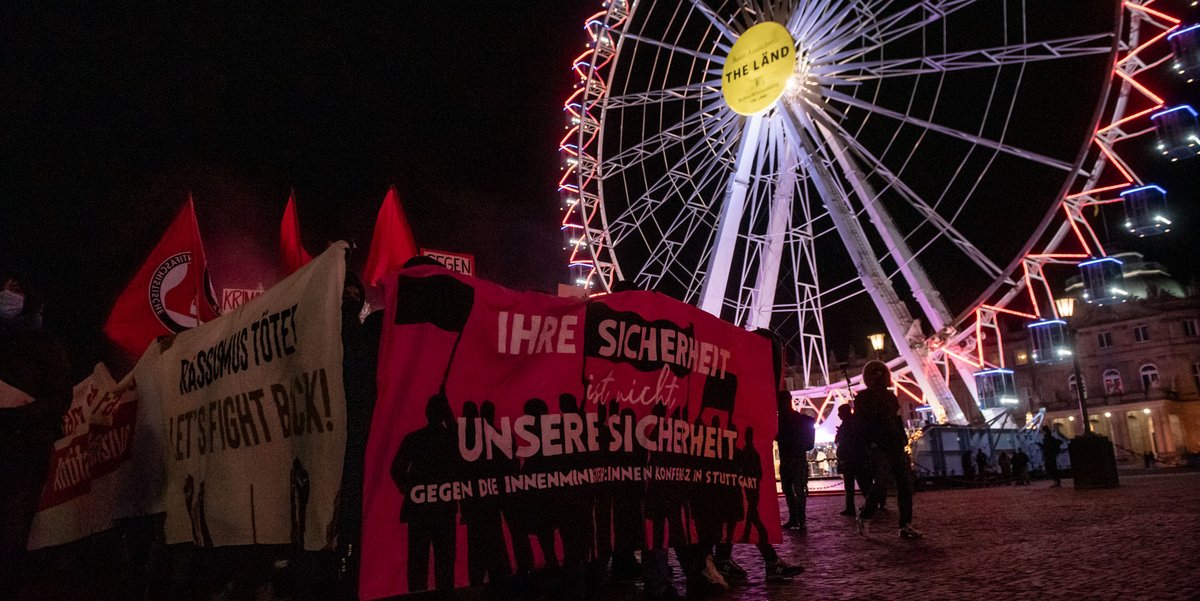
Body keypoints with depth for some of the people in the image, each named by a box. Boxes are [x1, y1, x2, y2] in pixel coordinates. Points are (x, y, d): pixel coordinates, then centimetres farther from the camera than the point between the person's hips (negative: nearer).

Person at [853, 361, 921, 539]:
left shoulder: (890, 396, 17)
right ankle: (863, 518, 2)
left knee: (905, 483, 1)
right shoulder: (863, 398, -1)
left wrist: (904, 441, 11)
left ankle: (906, 525, 6)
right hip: (878, 448, -6)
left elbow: (898, 422, 20)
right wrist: (871, 444, -17)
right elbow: (861, 425, -8)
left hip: (896, 446, 6)